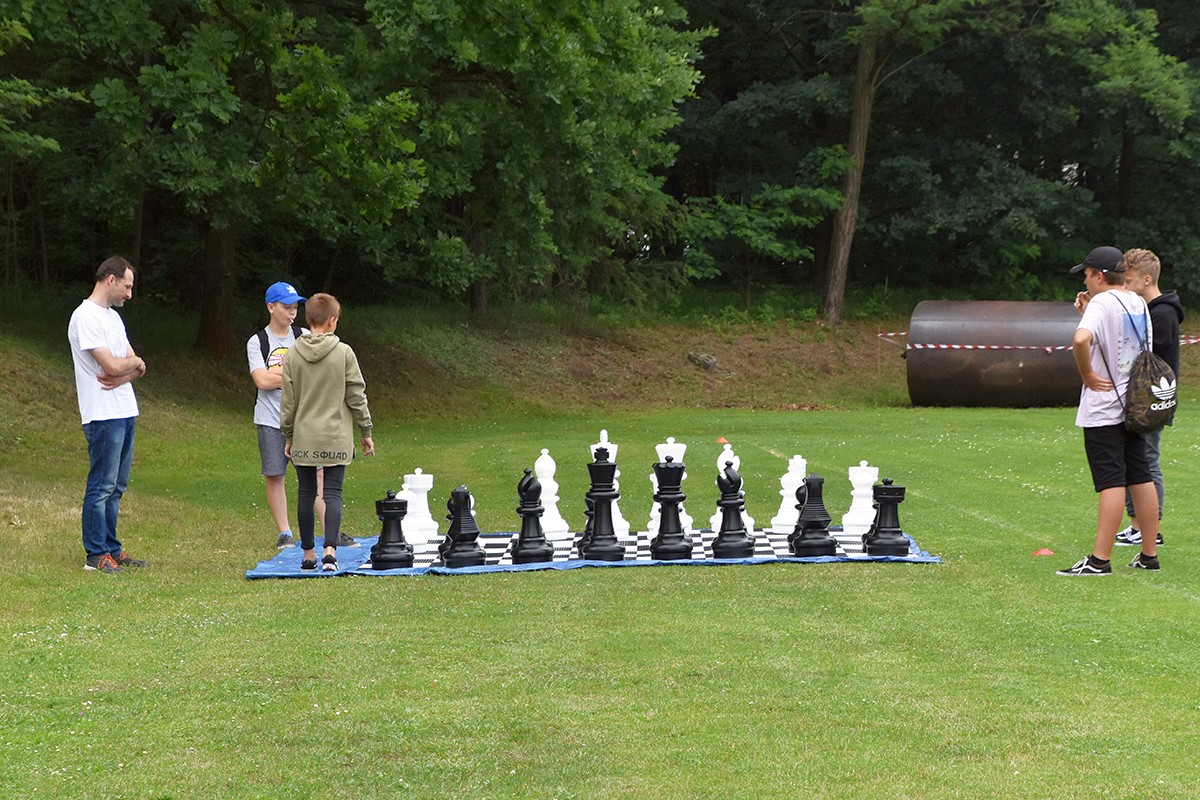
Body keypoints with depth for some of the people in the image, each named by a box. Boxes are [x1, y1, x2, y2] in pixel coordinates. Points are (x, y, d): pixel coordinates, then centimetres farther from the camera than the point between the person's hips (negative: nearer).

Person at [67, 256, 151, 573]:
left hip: (125, 413, 9)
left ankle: (111, 549, 19)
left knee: (116, 486, 12)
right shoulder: (85, 317, -12)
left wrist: (122, 376, -9)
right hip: (103, 415, -9)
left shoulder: (113, 317, 18)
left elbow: (137, 367, 13)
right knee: (102, 485, -5)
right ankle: (96, 555, 0)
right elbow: (112, 366, -20)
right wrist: (134, 363, 1)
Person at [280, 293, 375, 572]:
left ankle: (308, 553, 16)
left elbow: (287, 401, 4)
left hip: (303, 437, 2)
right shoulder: (344, 353, -7)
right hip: (336, 438, -2)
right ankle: (330, 550, -16)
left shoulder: (294, 355, 0)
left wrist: (288, 436, 13)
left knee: (306, 494, 10)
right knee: (333, 493, -1)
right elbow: (356, 395, -3)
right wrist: (366, 431, 7)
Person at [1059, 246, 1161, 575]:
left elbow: (1081, 339, -33)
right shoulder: (1139, 304, 11)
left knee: (1111, 482, -9)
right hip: (1136, 406, 8)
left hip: (1104, 407, -8)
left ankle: (1100, 559, -7)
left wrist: (1087, 374, -19)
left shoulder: (1102, 303, -14)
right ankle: (1149, 554, 16)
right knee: (1141, 478, 11)